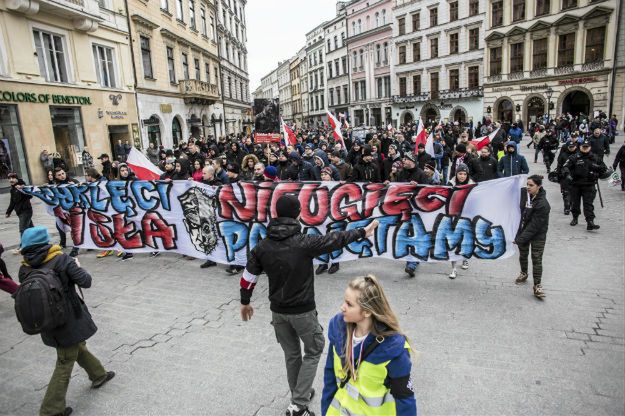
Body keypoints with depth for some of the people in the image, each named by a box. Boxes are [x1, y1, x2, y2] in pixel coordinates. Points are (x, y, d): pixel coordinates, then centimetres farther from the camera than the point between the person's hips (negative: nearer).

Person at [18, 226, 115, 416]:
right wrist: (78, 267, -1)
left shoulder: (24, 269, -5)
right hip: (69, 320, -6)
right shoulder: (62, 260, -19)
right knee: (65, 363, 9)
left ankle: (99, 375, 47)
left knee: (78, 347, 27)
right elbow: (85, 282, -17)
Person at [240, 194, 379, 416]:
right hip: (302, 311, -4)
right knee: (313, 351, 16)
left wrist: (245, 302, 18)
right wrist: (363, 232, 8)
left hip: (278, 311, 5)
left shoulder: (262, 246, -6)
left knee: (291, 354, 22)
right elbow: (336, 239, -8)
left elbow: (248, 277, 1)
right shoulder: (304, 243, -19)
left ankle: (299, 396, 40)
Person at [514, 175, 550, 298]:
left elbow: (534, 225, -24)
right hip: (523, 230, 6)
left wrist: (520, 238, -24)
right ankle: (523, 274, 43)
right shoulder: (524, 194, -7)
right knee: (523, 255, 20)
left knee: (536, 260, -3)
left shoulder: (542, 204, -24)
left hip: (538, 235, -6)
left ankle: (537, 286, 6)